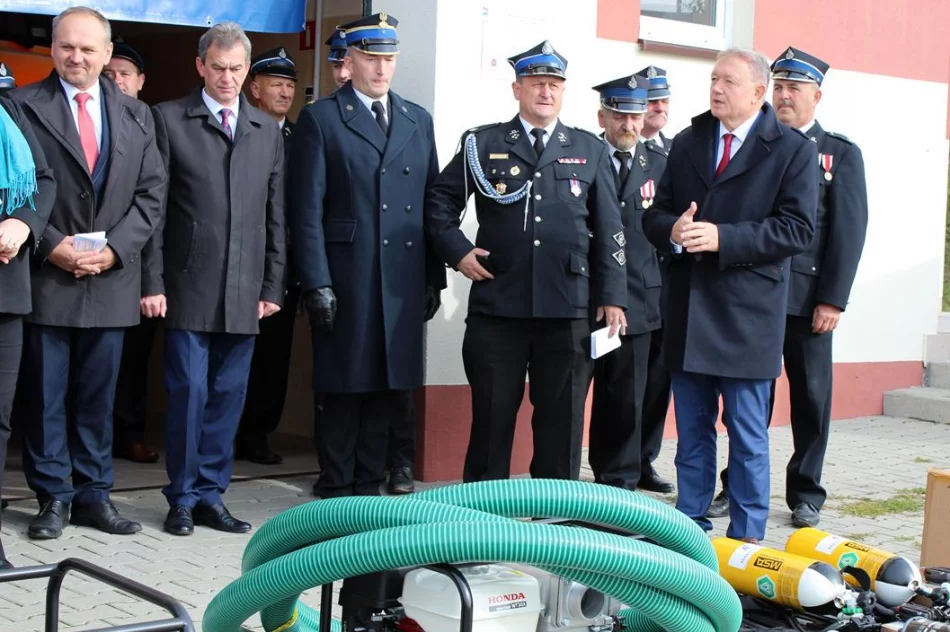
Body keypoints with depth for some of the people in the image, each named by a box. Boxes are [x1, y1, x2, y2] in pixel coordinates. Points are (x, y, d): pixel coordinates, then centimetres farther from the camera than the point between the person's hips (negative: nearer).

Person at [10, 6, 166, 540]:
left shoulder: (137, 115, 10)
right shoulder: (24, 105, 0)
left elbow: (152, 194, 7)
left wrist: (113, 248, -6)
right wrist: (51, 246, -12)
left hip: (112, 278, 3)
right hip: (47, 275, -3)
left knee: (98, 393, 9)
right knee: (46, 393, 3)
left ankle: (94, 493, 17)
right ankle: (53, 496, 12)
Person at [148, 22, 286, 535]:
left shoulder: (268, 130, 13)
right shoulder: (169, 120, 2)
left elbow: (276, 216, 13)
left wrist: (273, 286, 7)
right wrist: (152, 281, -7)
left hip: (244, 291, 4)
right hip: (189, 285, -3)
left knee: (229, 396, 6)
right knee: (189, 392, -2)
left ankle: (210, 494, 16)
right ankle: (182, 498, 10)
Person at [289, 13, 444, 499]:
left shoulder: (419, 121, 15)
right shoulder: (320, 119, 1)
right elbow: (307, 209, -4)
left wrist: (435, 277, 9)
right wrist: (316, 283, -11)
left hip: (405, 281, 4)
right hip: (345, 279, -4)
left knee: (390, 388, 8)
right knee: (343, 388, 2)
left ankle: (369, 486, 19)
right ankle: (337, 491, 13)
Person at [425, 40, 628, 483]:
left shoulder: (591, 151, 10)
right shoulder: (482, 144, 7)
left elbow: (609, 229, 8)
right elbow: (439, 201, 12)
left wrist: (612, 296, 2)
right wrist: (457, 250, -3)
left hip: (567, 310, 1)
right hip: (497, 306, -1)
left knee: (562, 420, 7)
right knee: (492, 416, 5)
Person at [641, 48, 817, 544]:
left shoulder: (792, 149, -2)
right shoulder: (687, 143, 13)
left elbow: (797, 228, -11)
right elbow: (655, 214, 13)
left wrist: (723, 238, -20)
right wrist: (673, 230, -11)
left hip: (748, 313, -5)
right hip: (689, 312, 5)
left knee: (748, 435, 2)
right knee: (691, 429, 12)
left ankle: (746, 539, 12)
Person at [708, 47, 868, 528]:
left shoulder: (840, 154, 5)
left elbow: (848, 231, -1)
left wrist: (832, 300, -9)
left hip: (806, 297, -1)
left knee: (810, 396, 5)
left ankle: (805, 493, 16)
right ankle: (738, 486, 15)